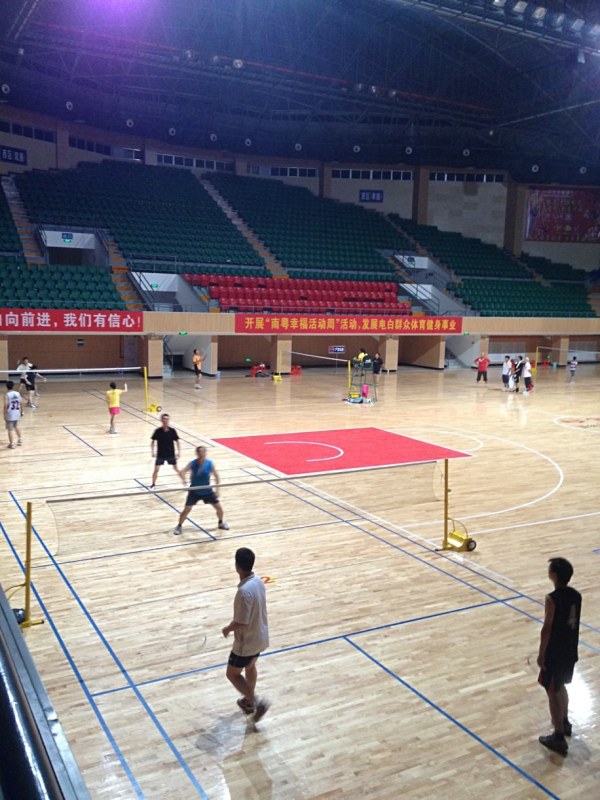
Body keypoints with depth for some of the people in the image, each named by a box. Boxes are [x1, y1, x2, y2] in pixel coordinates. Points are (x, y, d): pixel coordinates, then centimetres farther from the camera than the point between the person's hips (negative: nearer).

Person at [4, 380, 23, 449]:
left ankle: (11, 444, 6)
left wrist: (5, 415, -11)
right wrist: (21, 412, 16)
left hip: (10, 415, -6)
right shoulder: (18, 394, 0)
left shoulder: (7, 395, -15)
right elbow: (21, 403, 4)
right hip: (17, 413, 6)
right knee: (16, 426, 29)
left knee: (10, 429, 2)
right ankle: (20, 439, 39)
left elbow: (6, 406, -18)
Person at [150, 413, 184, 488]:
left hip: (171, 454, 0)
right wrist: (153, 452, -9)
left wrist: (179, 452, -4)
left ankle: (184, 482, 20)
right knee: (156, 469, -3)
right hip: (160, 454, 0)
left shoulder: (172, 431, -10)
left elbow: (177, 441, 0)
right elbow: (153, 441, -1)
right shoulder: (158, 431, -12)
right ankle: (153, 484, 16)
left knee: (176, 469, 6)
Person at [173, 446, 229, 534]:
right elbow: (182, 472, -28)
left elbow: (216, 475, 0)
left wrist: (217, 489, -2)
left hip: (207, 491, 2)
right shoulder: (192, 464, -17)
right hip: (194, 491, -2)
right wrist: (184, 477, -50)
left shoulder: (210, 464, -11)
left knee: (219, 507, 5)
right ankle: (179, 526, 15)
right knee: (187, 509, -8)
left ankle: (221, 523, 32)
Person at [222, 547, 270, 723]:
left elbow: (241, 624, -29)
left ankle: (257, 703, 12)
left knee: (232, 674, 11)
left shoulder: (244, 591, -34)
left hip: (247, 641, -8)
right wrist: (234, 623, 14)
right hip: (260, 636, 9)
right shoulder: (257, 581, -6)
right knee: (250, 667, 29)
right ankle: (249, 700, 47)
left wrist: (228, 628, -9)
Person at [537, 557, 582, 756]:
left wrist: (541, 654, -10)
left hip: (554, 653, -8)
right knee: (561, 687, 26)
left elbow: (547, 629, -20)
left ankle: (559, 738, 9)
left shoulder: (552, 599, -25)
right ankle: (564, 722, 42)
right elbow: (574, 623, 9)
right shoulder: (576, 595, -2)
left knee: (553, 693, 4)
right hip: (570, 651, 8)